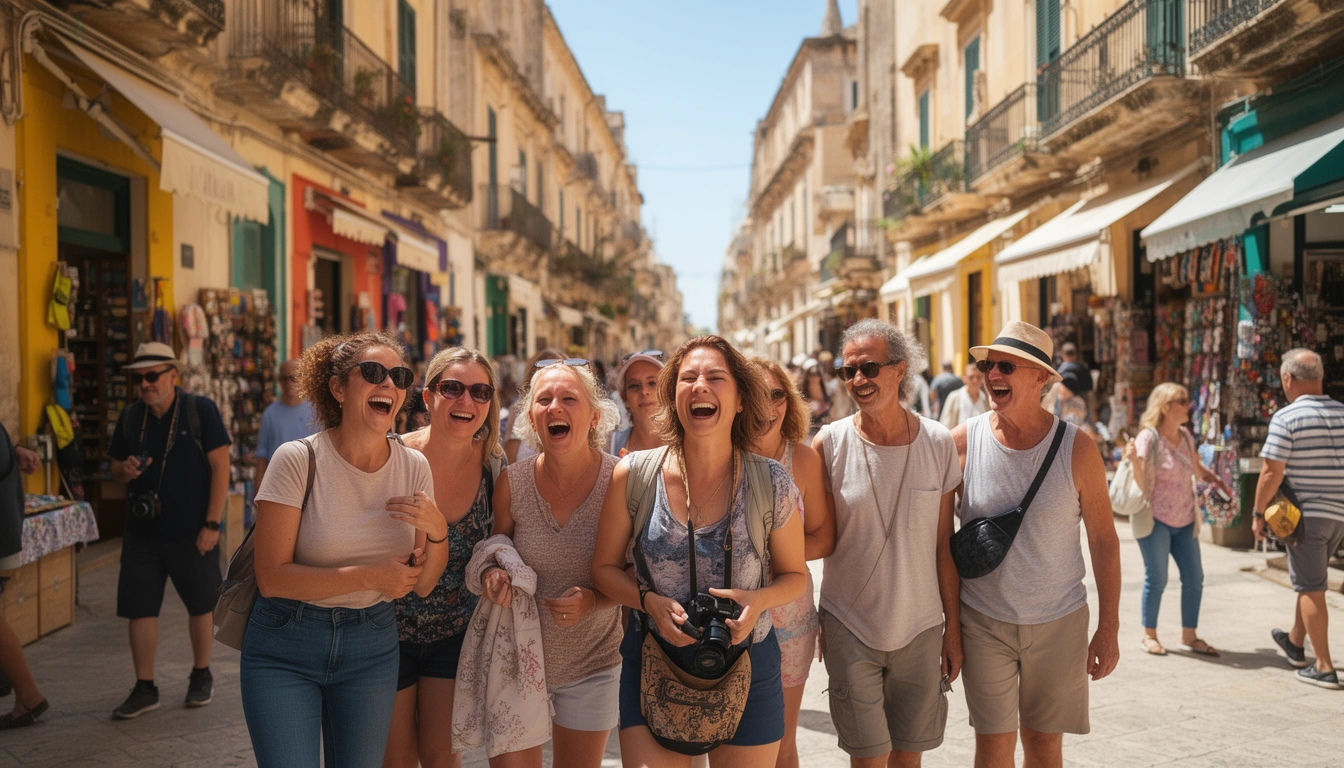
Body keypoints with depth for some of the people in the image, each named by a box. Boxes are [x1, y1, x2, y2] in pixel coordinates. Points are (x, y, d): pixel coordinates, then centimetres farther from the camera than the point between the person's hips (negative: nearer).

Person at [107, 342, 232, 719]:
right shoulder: (131, 416, 5)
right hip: (142, 532, 4)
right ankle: (145, 688, 15)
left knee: (200, 606, 10)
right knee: (139, 609, 4)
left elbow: (220, 466, -11)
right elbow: (116, 468, 15)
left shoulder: (200, 410, -9)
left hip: (192, 532, -4)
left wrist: (211, 524, -15)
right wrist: (125, 471, -11)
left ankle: (201, 675, 28)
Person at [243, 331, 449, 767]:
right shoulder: (299, 460, -16)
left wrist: (437, 531, -19)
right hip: (286, 649, -3)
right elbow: (271, 577, -18)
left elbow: (422, 584, 0)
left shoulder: (413, 466, -4)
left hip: (372, 648, 4)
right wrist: (369, 576, -25)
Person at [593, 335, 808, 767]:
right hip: (653, 667, 0)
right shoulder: (633, 476, -7)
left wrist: (759, 600, -16)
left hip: (748, 666, 1)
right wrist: (649, 601, -16)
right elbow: (605, 567, 3)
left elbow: (795, 574, 5)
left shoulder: (771, 484, -7)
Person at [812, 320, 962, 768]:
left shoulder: (938, 444, -3)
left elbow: (943, 544, 2)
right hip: (849, 627, -1)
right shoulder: (830, 444, -8)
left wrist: (953, 627, 4)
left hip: (920, 629, 2)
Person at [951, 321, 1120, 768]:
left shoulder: (1077, 450, -8)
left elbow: (1103, 539, -1)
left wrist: (1109, 628, -1)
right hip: (983, 621, 0)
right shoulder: (962, 442, -8)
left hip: (1059, 622, 0)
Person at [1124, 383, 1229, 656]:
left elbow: (1196, 467, 25)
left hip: (1184, 521, 7)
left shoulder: (1185, 436, 7)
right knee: (1156, 579, -1)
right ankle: (1149, 635, 15)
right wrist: (1134, 459, -34)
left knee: (1194, 578, 5)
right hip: (1155, 520, -7)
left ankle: (1189, 636, 18)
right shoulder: (1149, 438, -13)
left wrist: (1215, 480, 9)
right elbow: (1140, 481, -16)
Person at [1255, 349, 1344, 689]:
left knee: (1310, 589, 1)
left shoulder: (1286, 417, -14)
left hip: (1307, 514, -6)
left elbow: (1272, 473, -16)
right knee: (1310, 581, 22)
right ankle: (1295, 643, 37)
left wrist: (1259, 513, -5)